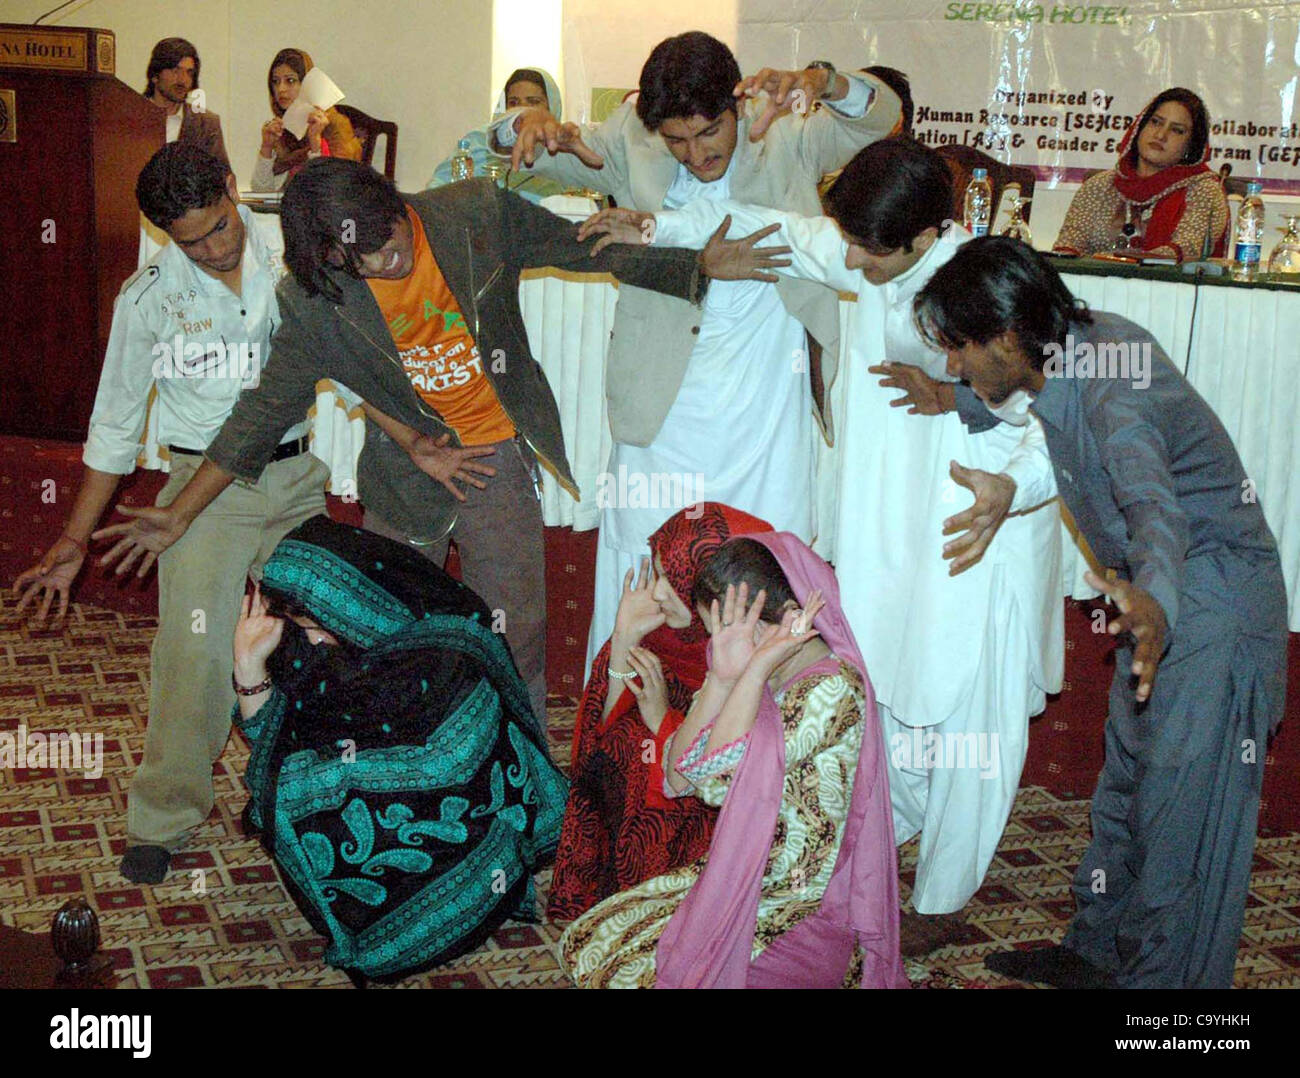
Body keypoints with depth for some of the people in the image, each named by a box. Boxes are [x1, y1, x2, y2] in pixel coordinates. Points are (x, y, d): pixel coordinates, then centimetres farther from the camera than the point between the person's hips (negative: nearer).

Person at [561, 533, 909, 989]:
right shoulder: (761, 682, 4)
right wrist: (722, 677, -15)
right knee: (584, 942, 6)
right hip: (736, 882, 9)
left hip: (801, 913, -9)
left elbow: (719, 780, -26)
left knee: (628, 969, -14)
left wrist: (757, 668, -25)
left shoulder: (835, 688, -21)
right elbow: (679, 777, -5)